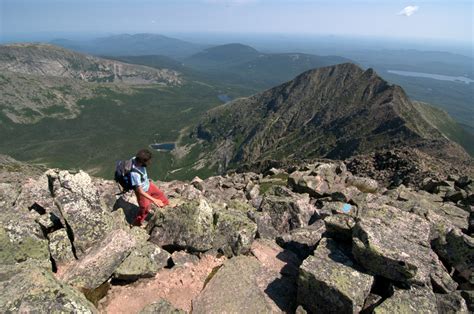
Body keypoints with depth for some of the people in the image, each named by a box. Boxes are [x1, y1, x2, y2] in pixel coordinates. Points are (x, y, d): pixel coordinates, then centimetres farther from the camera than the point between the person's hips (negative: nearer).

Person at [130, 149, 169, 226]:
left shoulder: (135, 159, -22)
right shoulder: (135, 174, -43)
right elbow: (140, 191, -33)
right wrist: (154, 200, -33)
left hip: (148, 184, 7)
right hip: (143, 192, -7)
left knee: (160, 194, 27)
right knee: (145, 209, 18)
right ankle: (136, 224, 47)